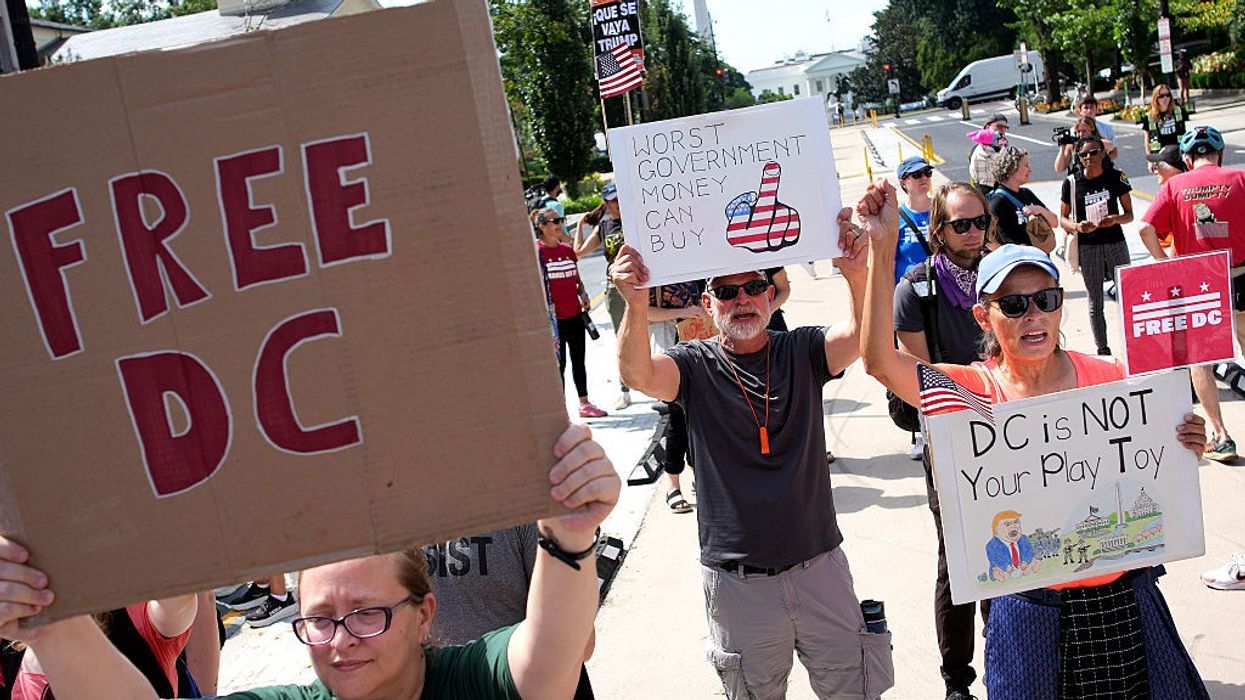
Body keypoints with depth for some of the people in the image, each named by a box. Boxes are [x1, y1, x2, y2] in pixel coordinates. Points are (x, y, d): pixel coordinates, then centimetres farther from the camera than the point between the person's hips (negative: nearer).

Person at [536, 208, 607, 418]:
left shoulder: (568, 250, 10)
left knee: (579, 361, 13)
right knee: (559, 363, 0)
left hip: (575, 315, 6)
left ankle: (585, 404, 23)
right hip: (553, 319, -6)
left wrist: (583, 294, 0)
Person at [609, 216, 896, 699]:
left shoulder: (802, 352, -1)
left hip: (819, 564, 1)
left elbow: (863, 336, -19)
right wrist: (636, 305, -43)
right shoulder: (695, 365, -5)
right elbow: (639, 374, -24)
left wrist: (857, 276, -39)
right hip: (737, 582, -1)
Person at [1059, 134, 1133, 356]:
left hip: (1115, 243, 0)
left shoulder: (1116, 177, 0)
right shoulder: (1072, 182, -2)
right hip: (1087, 247, 0)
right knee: (1095, 303, 7)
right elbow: (1062, 218, 5)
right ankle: (1102, 349, 17)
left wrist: (1116, 219, -17)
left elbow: (1129, 214, 5)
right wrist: (1077, 226, -16)